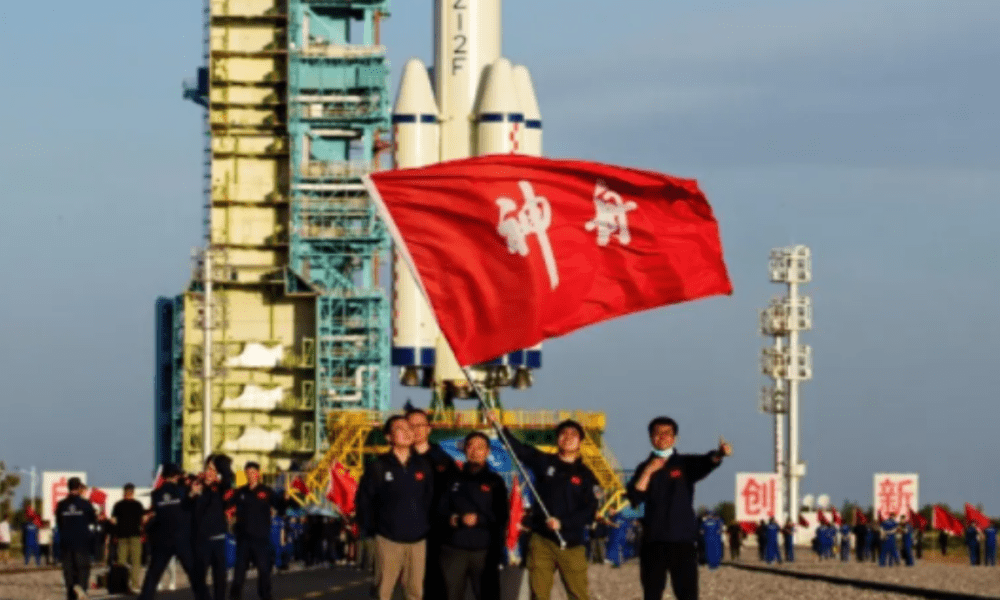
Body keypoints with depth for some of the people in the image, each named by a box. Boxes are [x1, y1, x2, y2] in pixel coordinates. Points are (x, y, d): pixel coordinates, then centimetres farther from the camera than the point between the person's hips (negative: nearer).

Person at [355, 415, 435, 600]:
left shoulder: (423, 466, 5)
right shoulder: (379, 467, -3)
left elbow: (431, 498, 8)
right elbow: (363, 499, -1)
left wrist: (427, 525, 3)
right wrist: (371, 529, -1)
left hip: (418, 540, 3)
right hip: (388, 539, -3)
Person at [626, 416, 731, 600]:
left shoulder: (685, 464, 3)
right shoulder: (645, 468, 9)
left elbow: (706, 463, -20)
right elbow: (635, 497, -5)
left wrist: (719, 454, -42)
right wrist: (648, 472, -13)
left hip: (682, 540, -2)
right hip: (653, 542, 2)